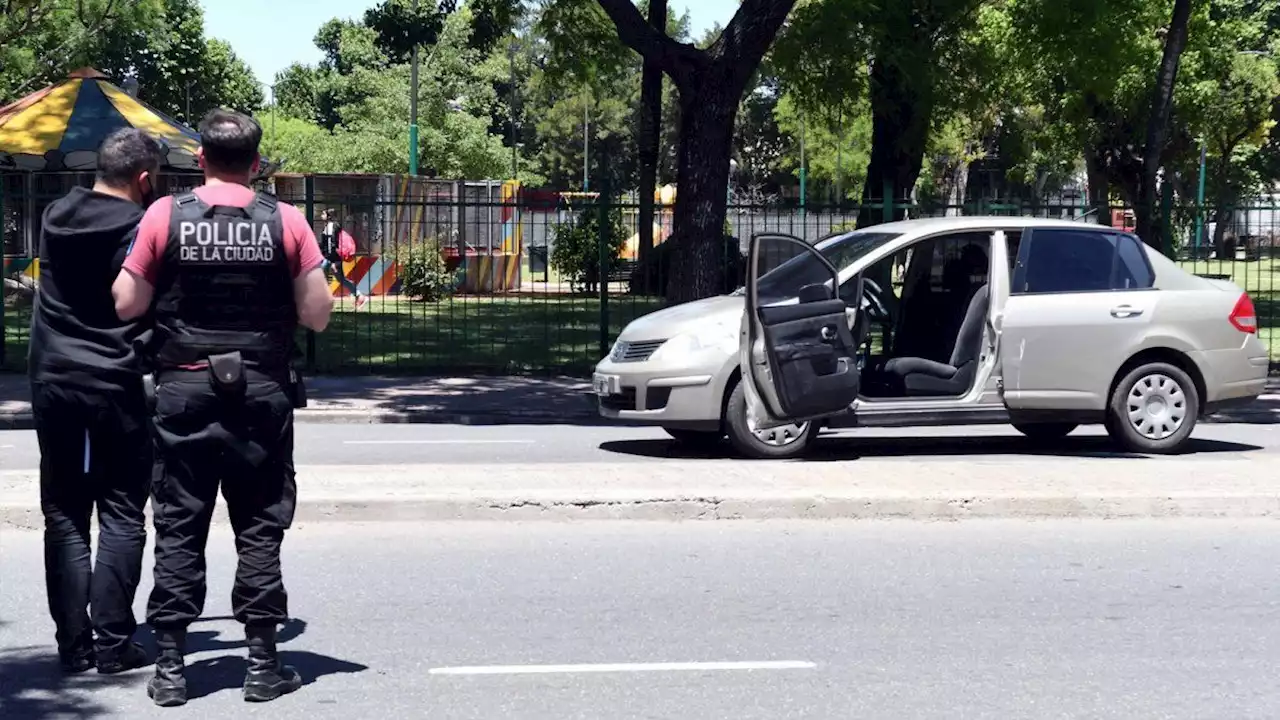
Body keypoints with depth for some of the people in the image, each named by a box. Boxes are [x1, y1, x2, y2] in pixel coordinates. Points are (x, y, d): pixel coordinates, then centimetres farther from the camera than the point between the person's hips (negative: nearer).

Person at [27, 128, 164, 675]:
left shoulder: (55, 218, 7)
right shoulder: (141, 229, -11)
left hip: (53, 383, 5)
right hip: (117, 386, -5)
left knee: (65, 517, 8)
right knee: (121, 518, 3)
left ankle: (73, 644, 8)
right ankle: (112, 643, 1)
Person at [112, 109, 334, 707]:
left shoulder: (165, 216, -4)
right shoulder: (286, 222, -4)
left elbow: (127, 305, -1)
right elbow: (317, 316, -3)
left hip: (184, 390, 0)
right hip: (262, 393, 0)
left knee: (178, 529, 6)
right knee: (260, 528, 8)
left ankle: (170, 666, 7)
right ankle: (262, 663, 10)